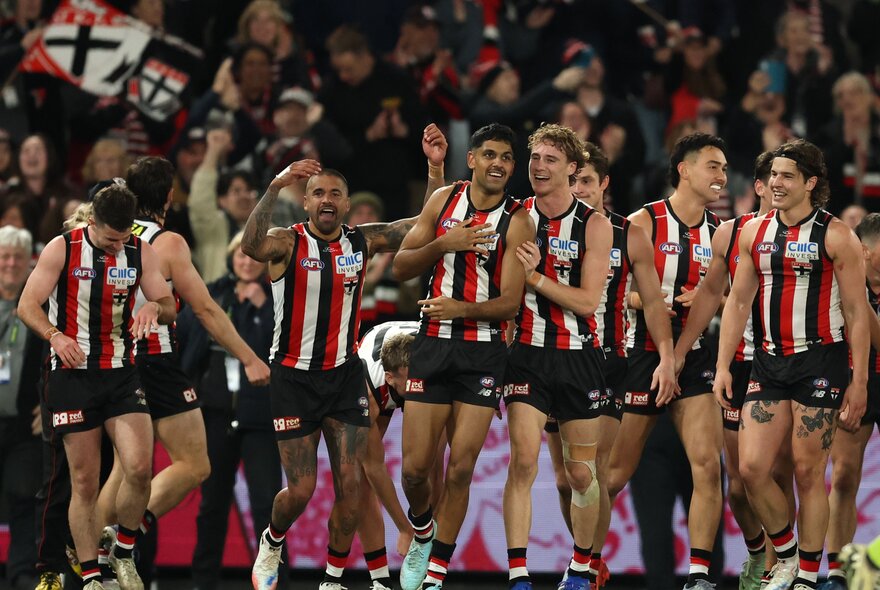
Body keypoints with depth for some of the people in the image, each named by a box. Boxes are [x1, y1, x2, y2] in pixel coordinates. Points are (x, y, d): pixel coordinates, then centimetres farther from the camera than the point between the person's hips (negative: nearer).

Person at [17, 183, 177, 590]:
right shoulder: (62, 249, -7)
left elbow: (169, 308, 7)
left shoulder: (140, 252, 2)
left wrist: (154, 308, -18)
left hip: (121, 374, 2)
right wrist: (55, 336, -26)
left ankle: (124, 555, 9)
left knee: (139, 469, -13)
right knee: (84, 482, -1)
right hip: (73, 374, -2)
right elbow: (27, 305, -7)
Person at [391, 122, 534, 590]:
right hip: (433, 345, 2)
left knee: (460, 470, -5)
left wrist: (461, 308, -26)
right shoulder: (444, 200, 5)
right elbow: (400, 268, 6)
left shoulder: (516, 223, -4)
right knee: (415, 468, -2)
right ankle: (422, 532, 28)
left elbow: (510, 303, -10)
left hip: (483, 353, -2)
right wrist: (443, 244, -11)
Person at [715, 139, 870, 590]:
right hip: (770, 363, 5)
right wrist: (723, 366, 9)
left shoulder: (836, 236, -5)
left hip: (820, 362, -5)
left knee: (808, 473, -2)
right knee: (751, 468, -3)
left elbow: (857, 312, -4)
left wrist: (859, 382, -7)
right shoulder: (755, 231, 9)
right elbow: (738, 301, 15)